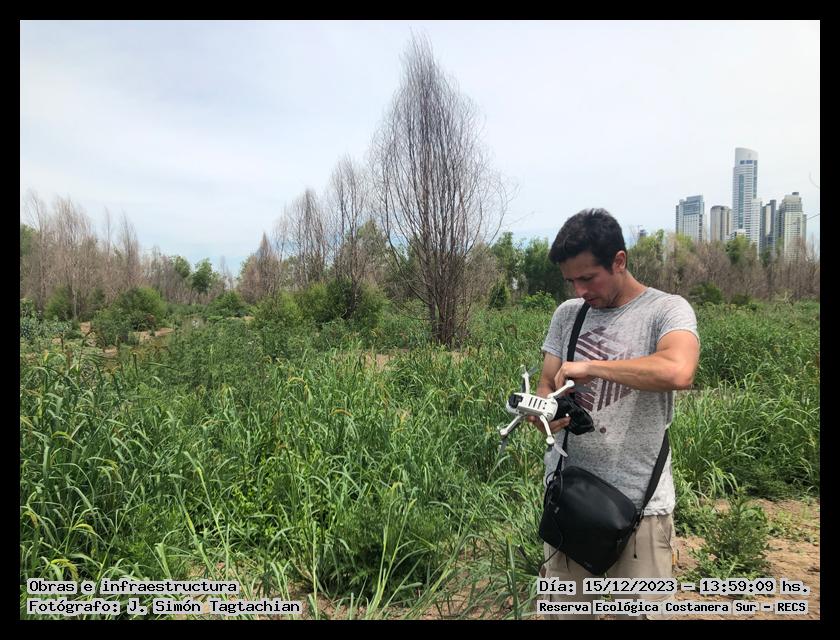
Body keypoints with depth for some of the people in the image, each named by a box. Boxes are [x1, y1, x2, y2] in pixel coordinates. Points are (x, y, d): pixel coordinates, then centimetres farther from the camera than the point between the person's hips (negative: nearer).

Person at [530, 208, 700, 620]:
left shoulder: (667, 310, -9)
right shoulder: (567, 314, 6)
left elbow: (678, 372, -30)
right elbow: (546, 386, 6)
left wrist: (590, 366, -23)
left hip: (639, 503, -4)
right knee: (563, 610, 16)